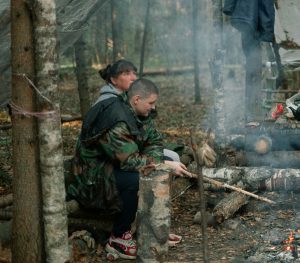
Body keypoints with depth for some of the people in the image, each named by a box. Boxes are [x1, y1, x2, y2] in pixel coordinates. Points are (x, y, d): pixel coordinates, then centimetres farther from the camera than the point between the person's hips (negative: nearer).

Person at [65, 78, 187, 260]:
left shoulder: (140, 113, 0)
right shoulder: (116, 120, -30)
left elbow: (155, 141, 4)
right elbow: (129, 161, -32)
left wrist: (163, 163, -17)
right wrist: (164, 164, -28)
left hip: (117, 166, 9)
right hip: (94, 175, -9)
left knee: (166, 164, -3)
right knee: (136, 180, -36)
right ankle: (117, 239, -19)